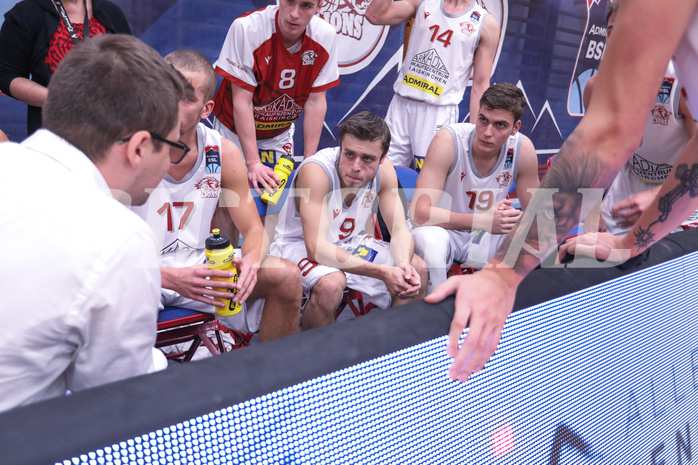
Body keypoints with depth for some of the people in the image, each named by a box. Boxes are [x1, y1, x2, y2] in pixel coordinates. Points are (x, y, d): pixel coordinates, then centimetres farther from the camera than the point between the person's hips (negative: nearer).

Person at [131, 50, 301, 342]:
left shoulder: (223, 154, -5)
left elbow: (255, 230, 1)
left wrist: (250, 263, -24)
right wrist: (172, 278, -34)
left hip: (198, 264, 4)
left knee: (286, 276, -13)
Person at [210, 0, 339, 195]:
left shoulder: (326, 37, -18)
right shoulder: (246, 28, -29)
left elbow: (316, 101, -13)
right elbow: (242, 101, -26)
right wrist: (253, 163, -28)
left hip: (281, 133, 3)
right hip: (235, 129, -3)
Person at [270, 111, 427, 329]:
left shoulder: (384, 170, -13)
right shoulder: (316, 171, -31)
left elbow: (400, 230, -9)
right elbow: (316, 247, -36)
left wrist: (404, 264, -33)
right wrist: (382, 272, -43)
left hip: (348, 242, 6)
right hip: (299, 244, -6)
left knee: (417, 268, -8)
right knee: (331, 283, -36)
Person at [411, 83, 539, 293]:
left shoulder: (523, 149, -11)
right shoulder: (449, 140, -22)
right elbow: (419, 213, -28)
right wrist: (484, 220, -34)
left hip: (488, 238, 4)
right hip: (444, 230, -3)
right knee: (430, 240, -37)